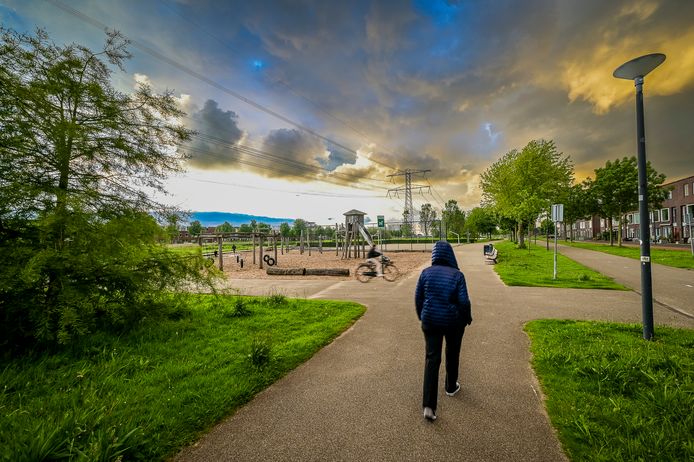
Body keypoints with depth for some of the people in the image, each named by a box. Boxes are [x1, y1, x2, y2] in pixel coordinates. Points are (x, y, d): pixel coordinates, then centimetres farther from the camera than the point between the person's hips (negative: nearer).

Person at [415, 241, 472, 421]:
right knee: (452, 354, 24)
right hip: (453, 321, -1)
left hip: (431, 320, 1)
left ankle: (429, 405, -3)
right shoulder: (457, 275, -11)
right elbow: (464, 301, -12)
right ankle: (451, 387, 44)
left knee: (432, 359, 4)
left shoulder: (426, 272, -6)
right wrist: (468, 318, 7)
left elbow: (418, 298, -1)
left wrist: (422, 316, 14)